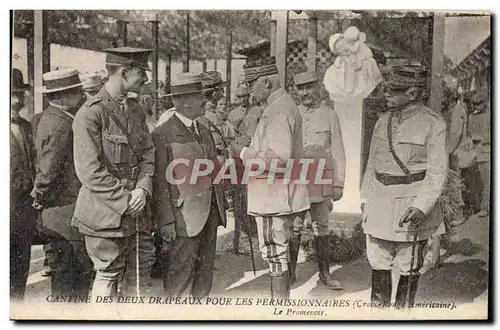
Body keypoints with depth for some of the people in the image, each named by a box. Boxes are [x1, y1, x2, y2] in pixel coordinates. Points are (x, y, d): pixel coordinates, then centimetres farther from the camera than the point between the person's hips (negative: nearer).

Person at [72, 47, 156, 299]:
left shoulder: (136, 111, 11)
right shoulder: (90, 114, -14)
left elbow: (148, 153, 10)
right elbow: (89, 171, -17)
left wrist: (143, 189, -7)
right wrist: (124, 201, -16)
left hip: (136, 211, 7)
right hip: (106, 213, -7)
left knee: (141, 269, 15)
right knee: (108, 274, 4)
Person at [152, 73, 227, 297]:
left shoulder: (205, 132, 17)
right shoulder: (162, 135, -8)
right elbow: (160, 182, -12)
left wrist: (220, 211, 13)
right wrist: (166, 221, -15)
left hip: (210, 214, 7)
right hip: (184, 217, -7)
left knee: (205, 274, 15)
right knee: (180, 278, -1)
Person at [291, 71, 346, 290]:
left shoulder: (329, 115, 5)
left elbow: (338, 152, 5)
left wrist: (339, 184, 0)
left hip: (321, 180, 0)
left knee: (321, 228, 8)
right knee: (293, 228, 2)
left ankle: (324, 273, 19)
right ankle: (290, 272, 14)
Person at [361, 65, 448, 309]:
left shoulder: (433, 124, -10)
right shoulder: (383, 120, 8)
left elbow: (437, 172, -12)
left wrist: (421, 207, -23)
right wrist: (365, 197, 16)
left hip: (412, 207, -5)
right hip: (380, 204, 5)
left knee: (409, 269, 10)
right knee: (378, 264, 12)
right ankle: (378, 308, 29)